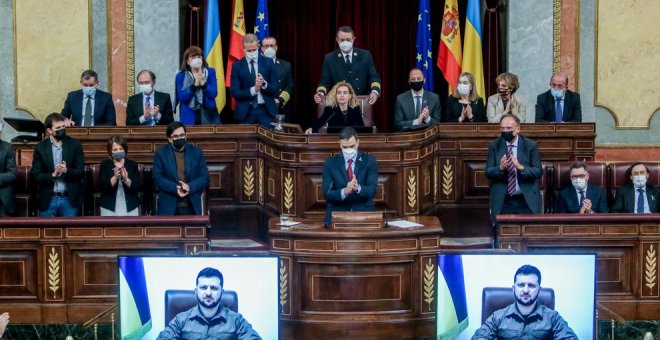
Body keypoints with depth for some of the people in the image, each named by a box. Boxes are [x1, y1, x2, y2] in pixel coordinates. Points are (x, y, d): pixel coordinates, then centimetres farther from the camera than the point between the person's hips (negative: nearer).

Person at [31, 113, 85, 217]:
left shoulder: (75, 145, 0)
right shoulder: (40, 147, 1)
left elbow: (81, 172, -1)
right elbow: (35, 175, -2)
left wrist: (66, 171, -20)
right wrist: (52, 175, -19)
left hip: (70, 199, 0)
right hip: (48, 200, 0)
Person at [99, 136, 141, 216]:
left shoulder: (132, 165, 5)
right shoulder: (105, 165, 3)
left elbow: (137, 187, -4)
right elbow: (103, 187, -8)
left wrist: (126, 179, -21)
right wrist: (115, 177, -24)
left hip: (130, 209, 1)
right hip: (110, 209, -1)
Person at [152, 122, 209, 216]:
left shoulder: (197, 152, 6)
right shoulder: (161, 153, 3)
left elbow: (204, 177, 3)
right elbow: (157, 177, -4)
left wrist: (190, 187, -16)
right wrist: (175, 188, -19)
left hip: (192, 206, 1)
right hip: (168, 206, -1)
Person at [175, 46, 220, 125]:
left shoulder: (210, 72, 4)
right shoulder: (181, 76, 3)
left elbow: (213, 94, -6)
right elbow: (181, 96, -9)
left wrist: (203, 83, -22)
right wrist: (195, 84, -20)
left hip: (208, 116, 1)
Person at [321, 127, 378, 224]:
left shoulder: (369, 161, 5)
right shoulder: (330, 163, 5)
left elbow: (372, 190, -5)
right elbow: (327, 194, -4)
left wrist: (358, 188, -27)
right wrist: (344, 191, -23)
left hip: (364, 214, 0)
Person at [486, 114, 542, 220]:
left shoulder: (531, 145, 0)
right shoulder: (494, 146, 2)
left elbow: (538, 172, -5)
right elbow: (488, 172, -2)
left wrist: (521, 167, -24)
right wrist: (500, 168, -23)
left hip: (527, 200, 0)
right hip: (502, 201, 0)